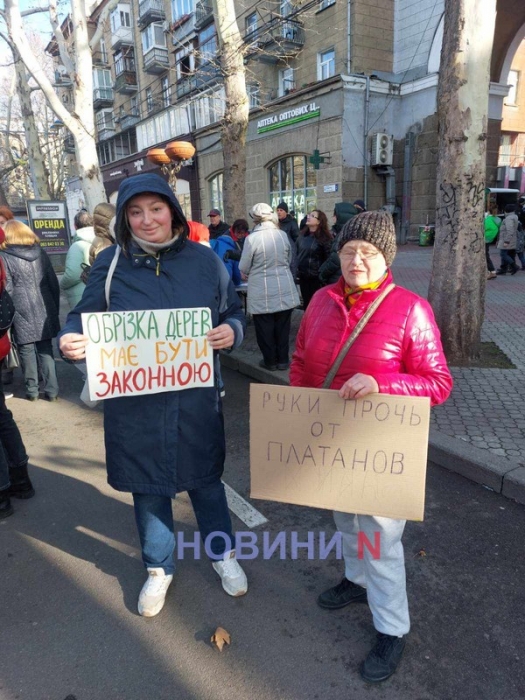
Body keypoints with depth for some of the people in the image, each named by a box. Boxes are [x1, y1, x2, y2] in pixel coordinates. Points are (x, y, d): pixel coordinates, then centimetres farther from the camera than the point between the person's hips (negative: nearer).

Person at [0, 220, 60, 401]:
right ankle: (51, 390, 8)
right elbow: (53, 283, 9)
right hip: (45, 311, 4)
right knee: (46, 349, 8)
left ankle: (32, 390, 16)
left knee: (27, 351, 7)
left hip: (23, 313, -3)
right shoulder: (40, 252, 8)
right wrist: (55, 309, 15)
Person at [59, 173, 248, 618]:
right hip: (134, 401, 0)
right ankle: (159, 568, 41)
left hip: (196, 398, 0)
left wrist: (231, 331, -16)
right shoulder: (111, 262, -2)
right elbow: (85, 316, 0)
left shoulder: (204, 260, -1)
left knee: (204, 479, 17)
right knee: (147, 485, 16)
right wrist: (71, 340, -23)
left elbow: (234, 312, 6)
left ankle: (223, 553, 44)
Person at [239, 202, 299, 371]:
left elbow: (243, 267, -6)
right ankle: (283, 360, 23)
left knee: (265, 328, 10)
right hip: (284, 289, 4)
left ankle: (270, 361, 19)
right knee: (283, 326, 13)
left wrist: (251, 272, 17)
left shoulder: (252, 238, -13)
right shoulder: (282, 235, -1)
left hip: (262, 292, -4)